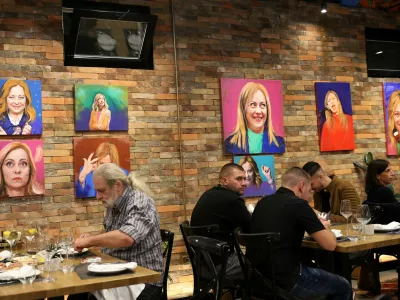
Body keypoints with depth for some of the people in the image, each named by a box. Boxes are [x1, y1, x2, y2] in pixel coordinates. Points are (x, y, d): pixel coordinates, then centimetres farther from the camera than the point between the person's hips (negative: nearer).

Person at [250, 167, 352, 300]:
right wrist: (324, 227, 13)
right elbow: (330, 244, -9)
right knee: (343, 287, 16)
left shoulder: (262, 202, 10)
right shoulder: (298, 204, -12)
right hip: (285, 280, -8)